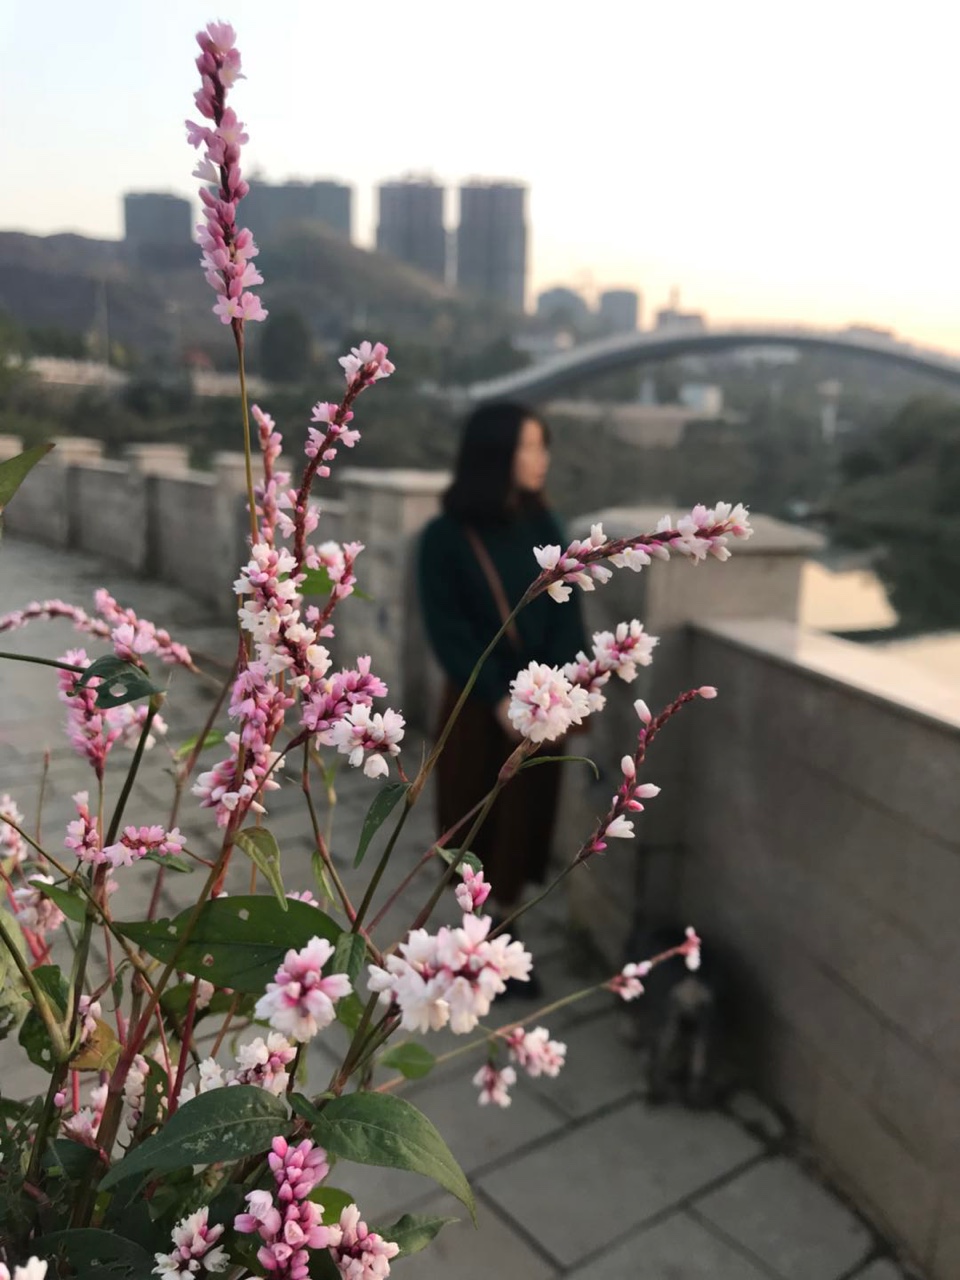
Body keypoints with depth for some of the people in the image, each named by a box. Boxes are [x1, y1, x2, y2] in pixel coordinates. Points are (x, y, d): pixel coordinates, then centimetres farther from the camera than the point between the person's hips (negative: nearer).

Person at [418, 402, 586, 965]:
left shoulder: (545, 527, 3)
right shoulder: (445, 537, -8)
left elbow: (567, 615, -1)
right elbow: (448, 631, -11)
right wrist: (499, 698, -19)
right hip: (476, 704, -3)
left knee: (526, 815, 8)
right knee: (474, 814, 8)